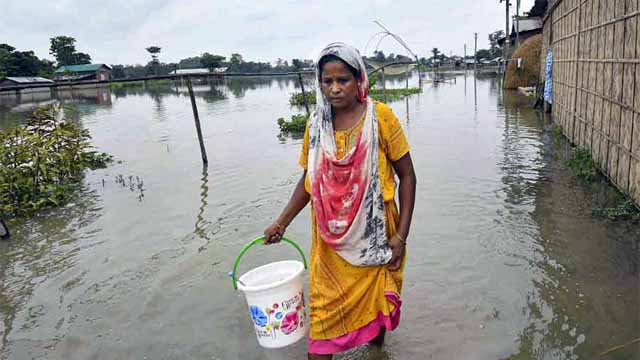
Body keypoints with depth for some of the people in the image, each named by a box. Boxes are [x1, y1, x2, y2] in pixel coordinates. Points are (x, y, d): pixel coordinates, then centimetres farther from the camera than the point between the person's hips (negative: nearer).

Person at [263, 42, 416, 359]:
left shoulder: (380, 117, -11)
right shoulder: (316, 124, -1)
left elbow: (406, 176, -7)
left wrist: (401, 235, -11)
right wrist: (282, 221, 4)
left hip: (373, 235, -2)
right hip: (330, 240, 2)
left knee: (375, 300, 17)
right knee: (324, 310, 8)